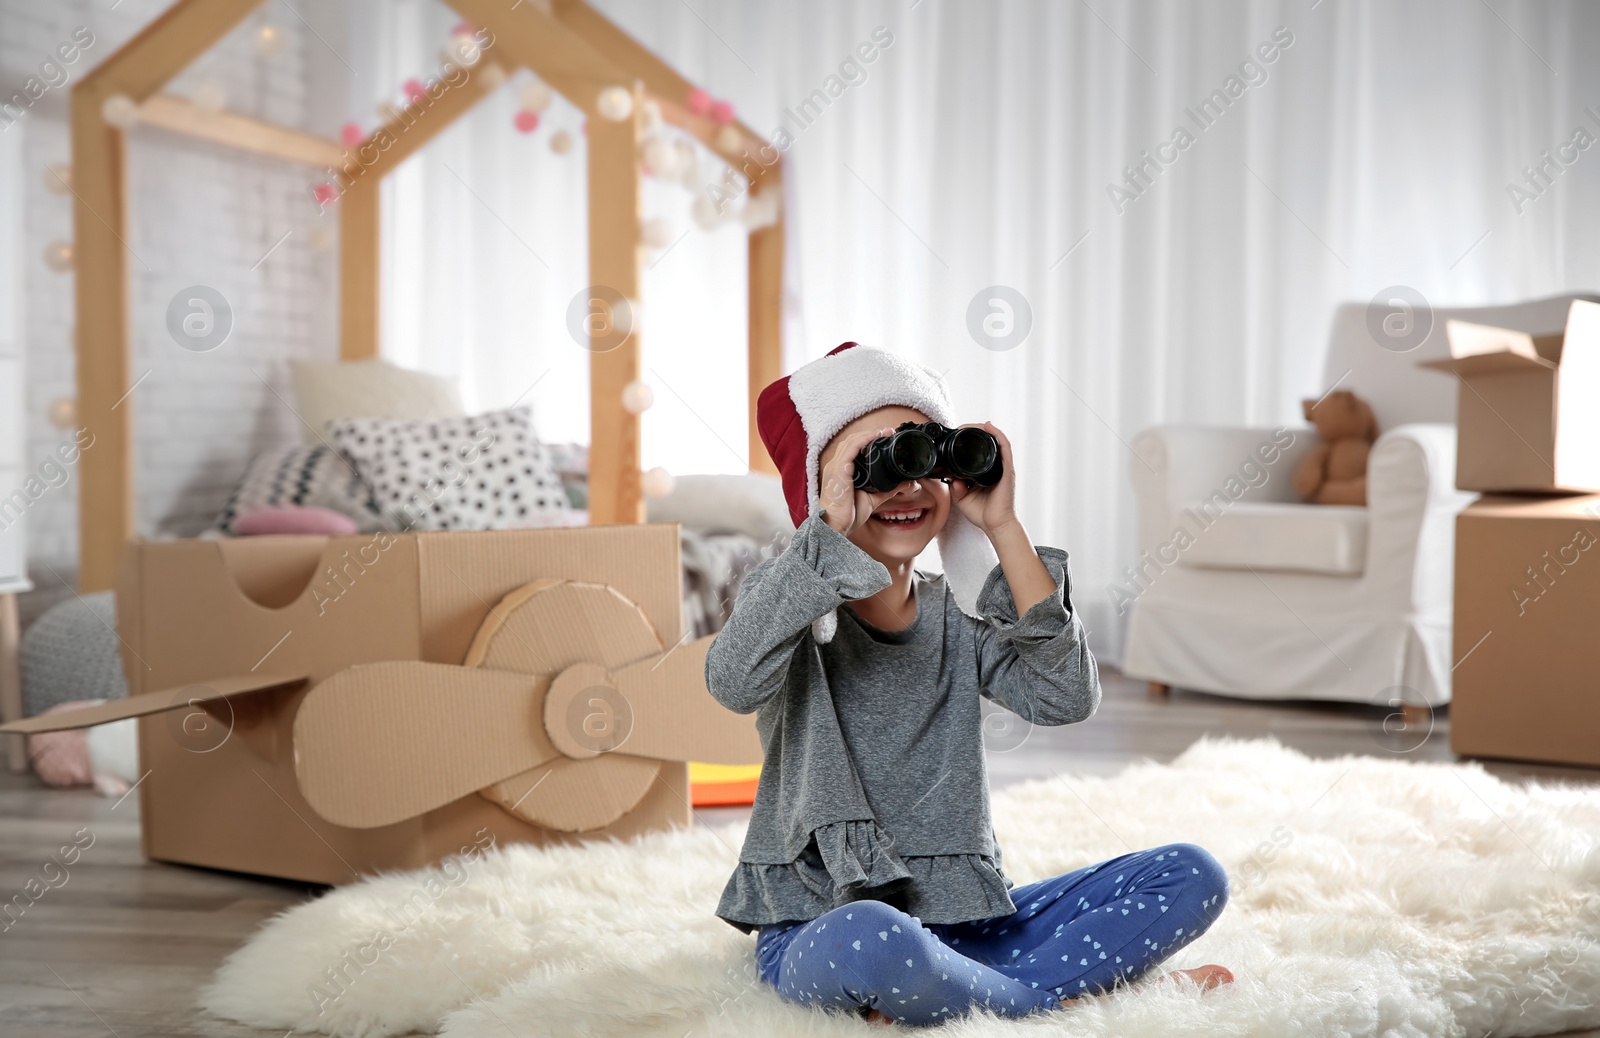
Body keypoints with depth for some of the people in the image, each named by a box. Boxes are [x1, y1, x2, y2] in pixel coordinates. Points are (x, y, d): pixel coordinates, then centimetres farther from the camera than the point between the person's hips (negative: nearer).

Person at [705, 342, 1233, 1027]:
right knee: (867, 939, -41)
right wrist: (831, 531, -28)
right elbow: (734, 683, -27)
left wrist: (1004, 530, -12)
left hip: (964, 918, 5)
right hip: (818, 928, -4)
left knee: (1191, 874, -6)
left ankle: (965, 994, -14)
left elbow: (1066, 698, -11)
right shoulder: (790, 598, -4)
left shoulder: (959, 614, 7)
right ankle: (1049, 993, -13)